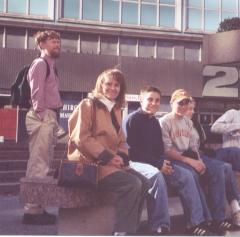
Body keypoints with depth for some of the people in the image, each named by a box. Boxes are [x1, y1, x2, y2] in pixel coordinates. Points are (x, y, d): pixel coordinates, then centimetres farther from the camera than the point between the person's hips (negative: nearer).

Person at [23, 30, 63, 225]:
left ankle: (37, 208, 19)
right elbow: (36, 91, -15)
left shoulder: (50, 66, 24)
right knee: (38, 165, -10)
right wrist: (41, 114, -17)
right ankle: (32, 210, -5)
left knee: (43, 164, 12)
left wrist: (53, 120, 15)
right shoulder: (40, 63, -4)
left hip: (50, 117, 10)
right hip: (42, 118, -10)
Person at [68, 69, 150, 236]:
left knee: (144, 183, -8)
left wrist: (122, 156, -3)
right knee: (132, 185, -24)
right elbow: (81, 138, -15)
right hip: (92, 162, -8)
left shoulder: (116, 110, 19)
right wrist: (107, 157, -18)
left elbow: (121, 140, 19)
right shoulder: (88, 105, -5)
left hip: (111, 162, 8)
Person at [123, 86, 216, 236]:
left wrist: (162, 162, -7)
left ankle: (196, 223, -8)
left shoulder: (155, 122, 17)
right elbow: (131, 149, -16)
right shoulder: (132, 119, -8)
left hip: (155, 163, 8)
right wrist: (158, 163, -20)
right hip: (136, 162, -8)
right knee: (156, 175, -38)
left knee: (186, 175, -9)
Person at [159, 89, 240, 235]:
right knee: (192, 174, -37)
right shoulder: (164, 121, -5)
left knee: (221, 169, -13)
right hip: (174, 159, -7)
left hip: (190, 156, 8)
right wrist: (189, 161, -20)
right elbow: (167, 150, -13)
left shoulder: (188, 122, 19)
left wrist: (199, 160, -6)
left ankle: (218, 218, -13)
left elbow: (193, 145, 15)